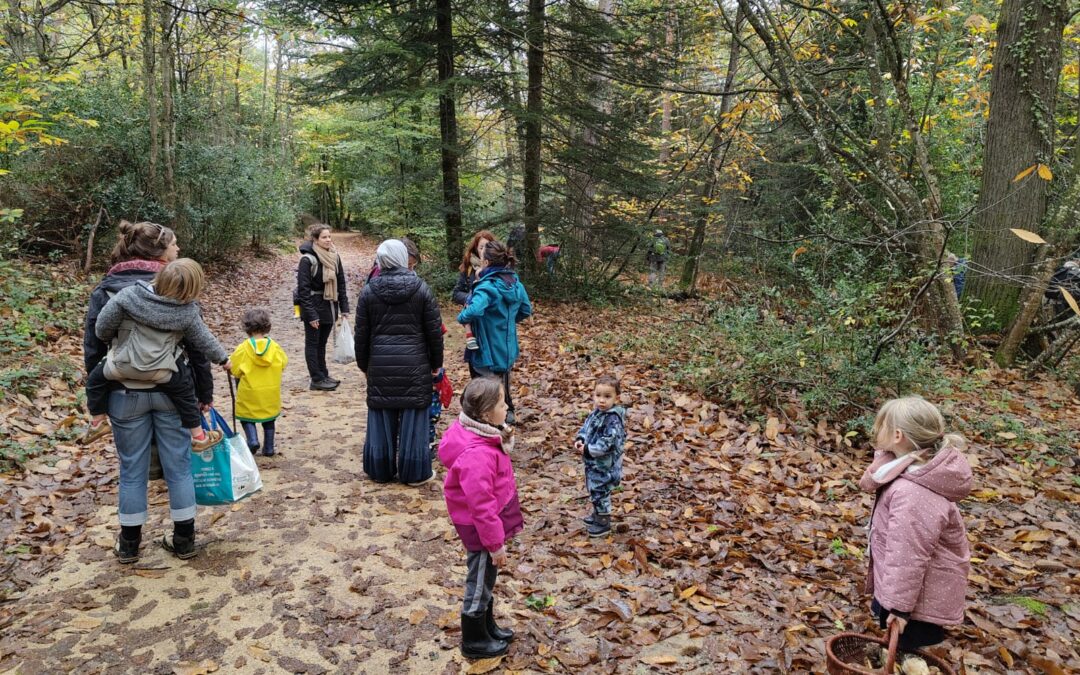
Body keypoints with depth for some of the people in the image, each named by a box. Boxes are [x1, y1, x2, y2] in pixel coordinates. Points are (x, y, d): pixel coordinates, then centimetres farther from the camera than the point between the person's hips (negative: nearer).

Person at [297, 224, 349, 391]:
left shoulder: (334, 257, 4)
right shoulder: (307, 259, -14)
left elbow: (341, 284, 9)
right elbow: (303, 289, -15)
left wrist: (344, 308, 5)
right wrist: (311, 315, -18)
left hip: (329, 307, 6)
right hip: (314, 307, -6)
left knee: (322, 343, 16)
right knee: (313, 344, 5)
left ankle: (324, 375, 26)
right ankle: (317, 379, 10)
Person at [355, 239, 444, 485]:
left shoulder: (369, 291, 0)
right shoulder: (421, 289, -3)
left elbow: (361, 334, 5)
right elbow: (434, 331, -1)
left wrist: (363, 364, 17)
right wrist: (436, 363, 10)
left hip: (380, 365, 2)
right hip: (414, 365, -2)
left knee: (382, 418, 11)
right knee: (413, 418, 5)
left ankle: (380, 469, 21)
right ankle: (415, 472, 12)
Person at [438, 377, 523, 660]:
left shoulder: (483, 436, -3)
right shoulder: (477, 455, -35)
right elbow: (481, 506, -28)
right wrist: (496, 544, -20)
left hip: (488, 520, 9)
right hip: (480, 528, -9)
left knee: (486, 580, 26)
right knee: (479, 584, 12)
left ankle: (488, 627, 46)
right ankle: (474, 642, 32)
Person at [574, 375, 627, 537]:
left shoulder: (613, 420, -27)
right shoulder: (596, 413, 1)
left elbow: (607, 445, -30)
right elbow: (585, 428, 11)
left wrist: (587, 450, -24)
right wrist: (579, 440, -8)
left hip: (605, 465, -9)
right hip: (593, 463, 9)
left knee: (600, 493, 6)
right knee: (594, 490, 24)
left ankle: (604, 523, 24)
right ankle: (598, 515, 44)